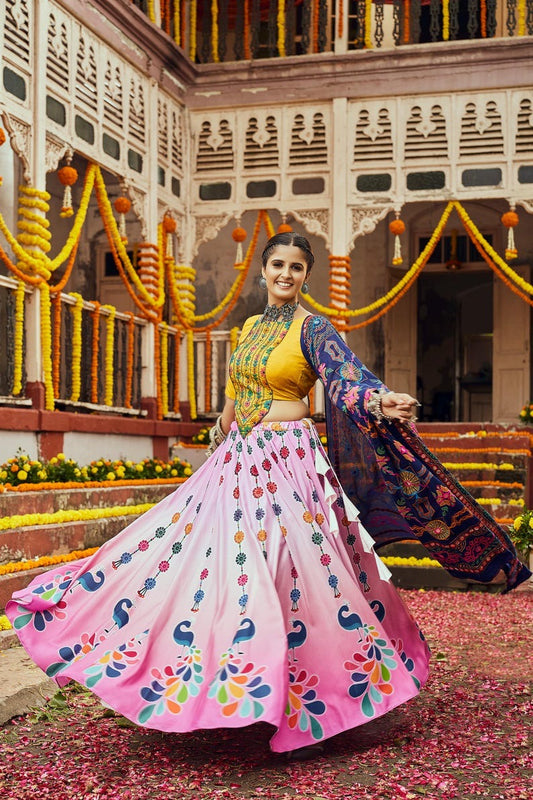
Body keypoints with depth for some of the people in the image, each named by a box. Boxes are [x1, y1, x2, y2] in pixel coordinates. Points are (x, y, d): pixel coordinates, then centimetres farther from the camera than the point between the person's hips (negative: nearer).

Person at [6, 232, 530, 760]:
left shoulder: (312, 330, -5)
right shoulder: (250, 328, 15)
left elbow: (348, 379, -22)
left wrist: (383, 402, -42)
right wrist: (216, 451, 30)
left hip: (287, 461, -6)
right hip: (236, 460, 7)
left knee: (292, 575, -6)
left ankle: (313, 711, 6)